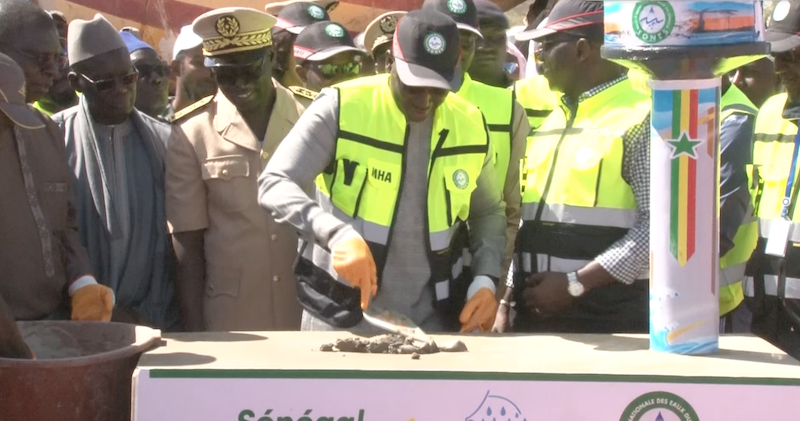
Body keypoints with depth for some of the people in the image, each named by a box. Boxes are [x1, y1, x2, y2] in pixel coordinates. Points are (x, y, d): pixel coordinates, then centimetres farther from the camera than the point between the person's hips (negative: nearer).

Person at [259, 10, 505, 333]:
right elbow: (275, 185, -19)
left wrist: (486, 279, -1)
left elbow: (488, 211, 15)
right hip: (340, 317, -3)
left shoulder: (470, 127, 0)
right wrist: (337, 234, -34)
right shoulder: (342, 108, -13)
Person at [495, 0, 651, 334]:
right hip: (536, 313, 7)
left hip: (607, 317, -7)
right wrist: (506, 300, 9)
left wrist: (575, 283, -17)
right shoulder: (552, 121, 15)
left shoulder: (640, 119, -8)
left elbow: (659, 224, -16)